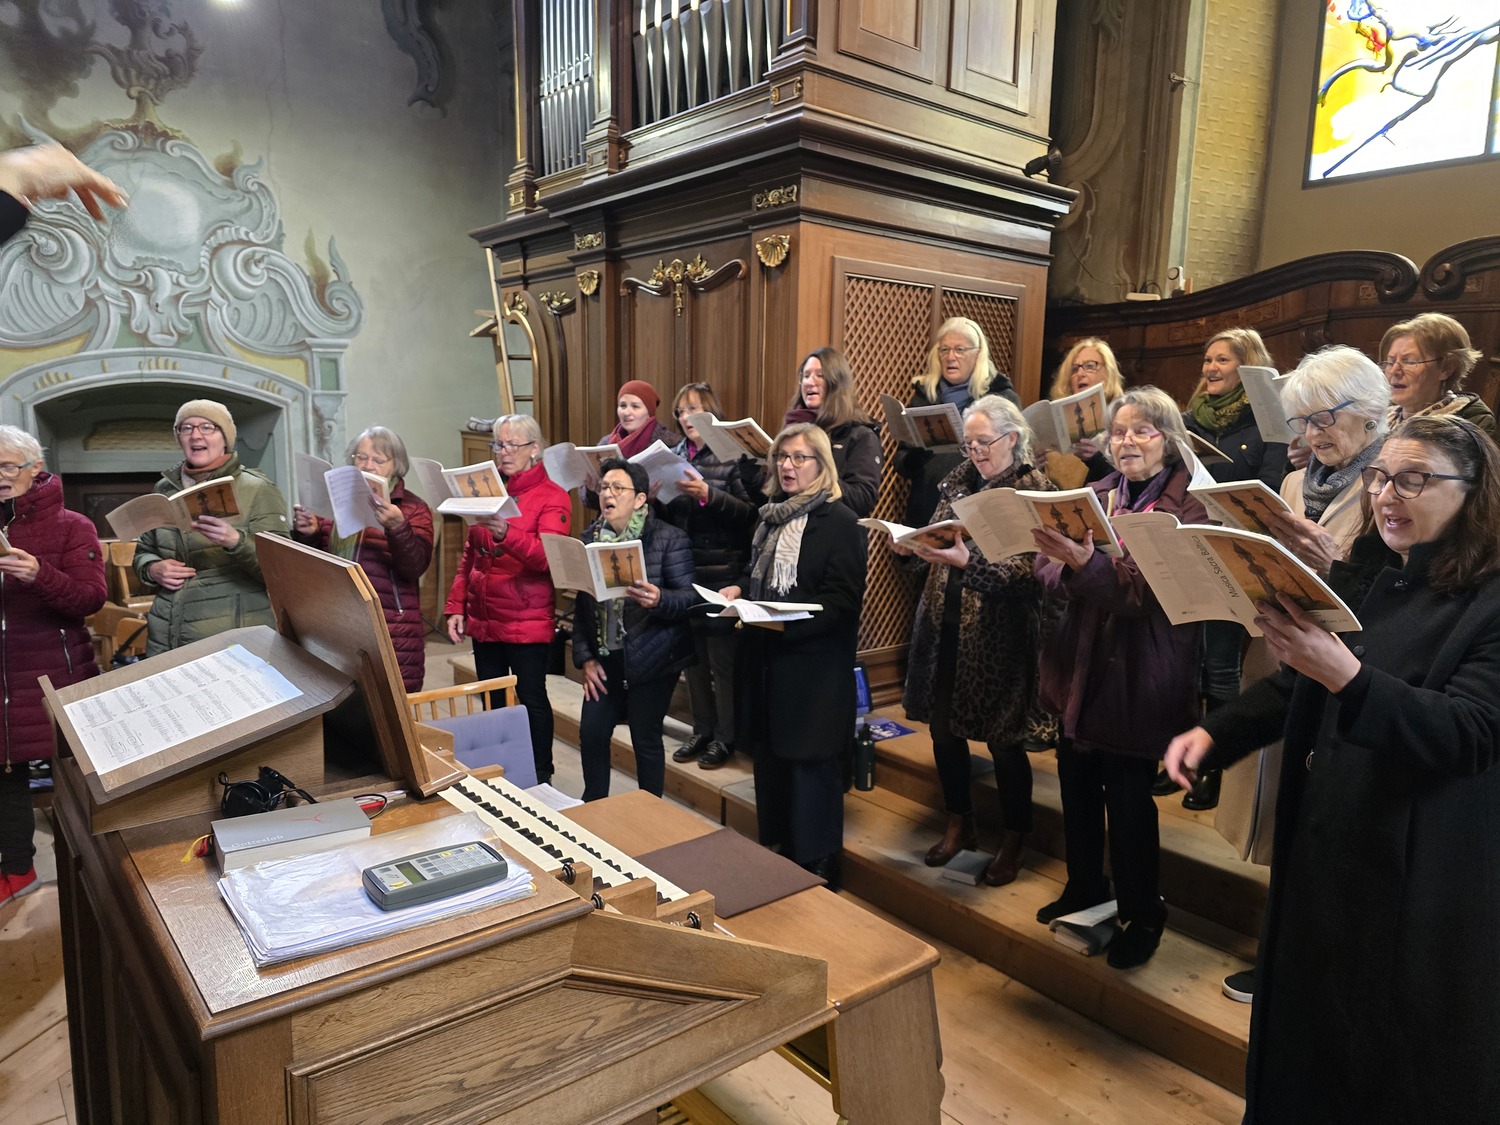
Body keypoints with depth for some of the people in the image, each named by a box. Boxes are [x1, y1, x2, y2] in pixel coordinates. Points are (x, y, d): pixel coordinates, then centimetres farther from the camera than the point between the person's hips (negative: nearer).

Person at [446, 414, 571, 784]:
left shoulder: (552, 497, -7)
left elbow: (548, 556, -21)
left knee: (531, 698, 2)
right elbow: (468, 556, 16)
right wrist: (455, 607, 10)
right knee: (491, 702, 12)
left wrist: (506, 534, -37)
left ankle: (540, 777, 17)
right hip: (483, 620, 6)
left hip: (528, 621, -6)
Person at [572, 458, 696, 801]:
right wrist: (585, 658, 3)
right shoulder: (589, 538, 6)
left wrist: (658, 599, -33)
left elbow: (689, 598, -12)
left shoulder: (668, 538, -9)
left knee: (646, 738, 3)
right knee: (591, 731, 6)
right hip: (605, 657, 5)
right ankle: (593, 807, 29)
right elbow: (581, 604, 9)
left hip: (652, 658, -4)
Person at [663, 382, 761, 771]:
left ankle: (725, 737, 15)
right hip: (683, 570, 6)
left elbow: (750, 511, -14)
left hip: (722, 572, -5)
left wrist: (709, 495, -24)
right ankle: (702, 731, 26)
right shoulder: (673, 456, 11)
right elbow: (666, 516, 14)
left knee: (723, 657, 1)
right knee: (692, 655, 12)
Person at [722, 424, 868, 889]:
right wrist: (738, 590, 4)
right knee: (771, 761, 15)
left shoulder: (839, 521, -10)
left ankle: (816, 878, 15)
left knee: (811, 768, 1)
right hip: (767, 663, 8)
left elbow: (843, 599, -17)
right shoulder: (772, 517, 14)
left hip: (814, 671, -8)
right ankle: (778, 855, 31)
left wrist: (788, 620, -28)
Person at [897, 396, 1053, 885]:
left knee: (1003, 740, 5)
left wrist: (967, 561, -31)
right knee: (944, 729, 12)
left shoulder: (1035, 489, -8)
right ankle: (959, 825, 33)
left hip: (998, 633, -5)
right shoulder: (959, 480, 10)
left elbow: (1027, 568, -18)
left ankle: (1013, 841, 25)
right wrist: (914, 546, -7)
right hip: (943, 625, 6)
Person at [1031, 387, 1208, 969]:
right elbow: (1048, 570, 3)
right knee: (1076, 788, 14)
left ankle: (1142, 914, 26)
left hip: (1139, 675, -5)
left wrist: (1085, 561, -35)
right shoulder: (1096, 494, 9)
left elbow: (1152, 589, -20)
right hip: (1079, 665, 5)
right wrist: (1065, 568, -20)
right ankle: (1085, 889, 36)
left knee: (1129, 797, 4)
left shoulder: (1189, 505, -8)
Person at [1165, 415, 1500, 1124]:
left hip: (1418, 873, -5)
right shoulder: (1357, 576, 6)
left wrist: (1345, 674, -39)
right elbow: (1293, 690, 12)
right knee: (1304, 1047, 19)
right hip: (1317, 847, 6)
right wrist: (1214, 734, -3)